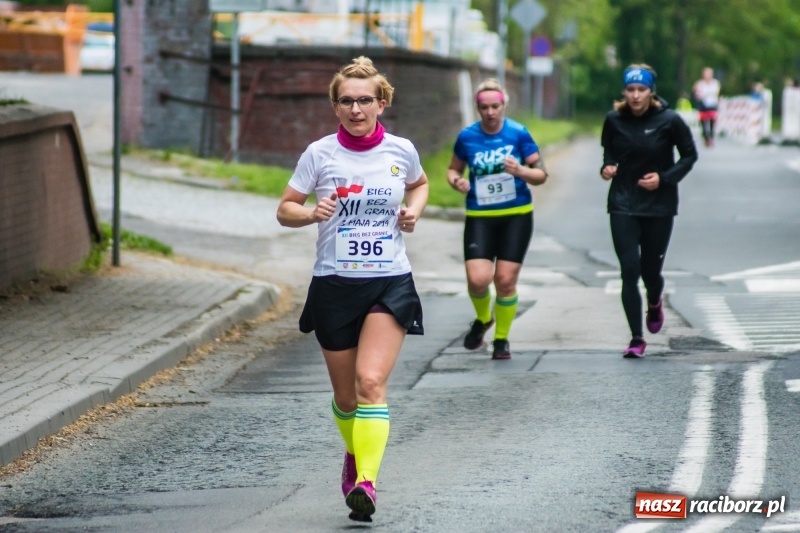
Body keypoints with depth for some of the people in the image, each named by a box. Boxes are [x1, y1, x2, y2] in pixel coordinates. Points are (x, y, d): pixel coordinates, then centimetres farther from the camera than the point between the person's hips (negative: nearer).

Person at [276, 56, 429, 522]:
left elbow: (419, 184, 23)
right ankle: (355, 453, 41)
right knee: (345, 396, 10)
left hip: (390, 282, -1)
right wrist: (311, 213, -18)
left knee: (371, 380, -20)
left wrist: (414, 210, 2)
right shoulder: (320, 154, -2)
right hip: (334, 284, 1)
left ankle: (366, 481, -26)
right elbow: (285, 209, 3)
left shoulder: (401, 150, 1)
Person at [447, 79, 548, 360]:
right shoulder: (467, 137, 0)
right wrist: (457, 181, -8)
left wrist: (522, 171, -21)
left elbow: (541, 174, -1)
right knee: (477, 279, -13)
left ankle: (502, 339, 18)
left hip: (516, 216, -1)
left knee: (505, 280, -3)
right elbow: (453, 169, 15)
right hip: (479, 217, 1)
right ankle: (482, 318, 20)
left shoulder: (518, 134, -5)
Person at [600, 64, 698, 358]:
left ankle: (654, 303, 44)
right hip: (623, 204, 1)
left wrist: (665, 178, -13)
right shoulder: (614, 120, -3)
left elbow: (689, 155, 0)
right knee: (629, 270, -9)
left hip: (659, 205, -1)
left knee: (651, 270, 6)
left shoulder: (669, 121, -10)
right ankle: (636, 339, -3)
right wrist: (607, 167, -6)